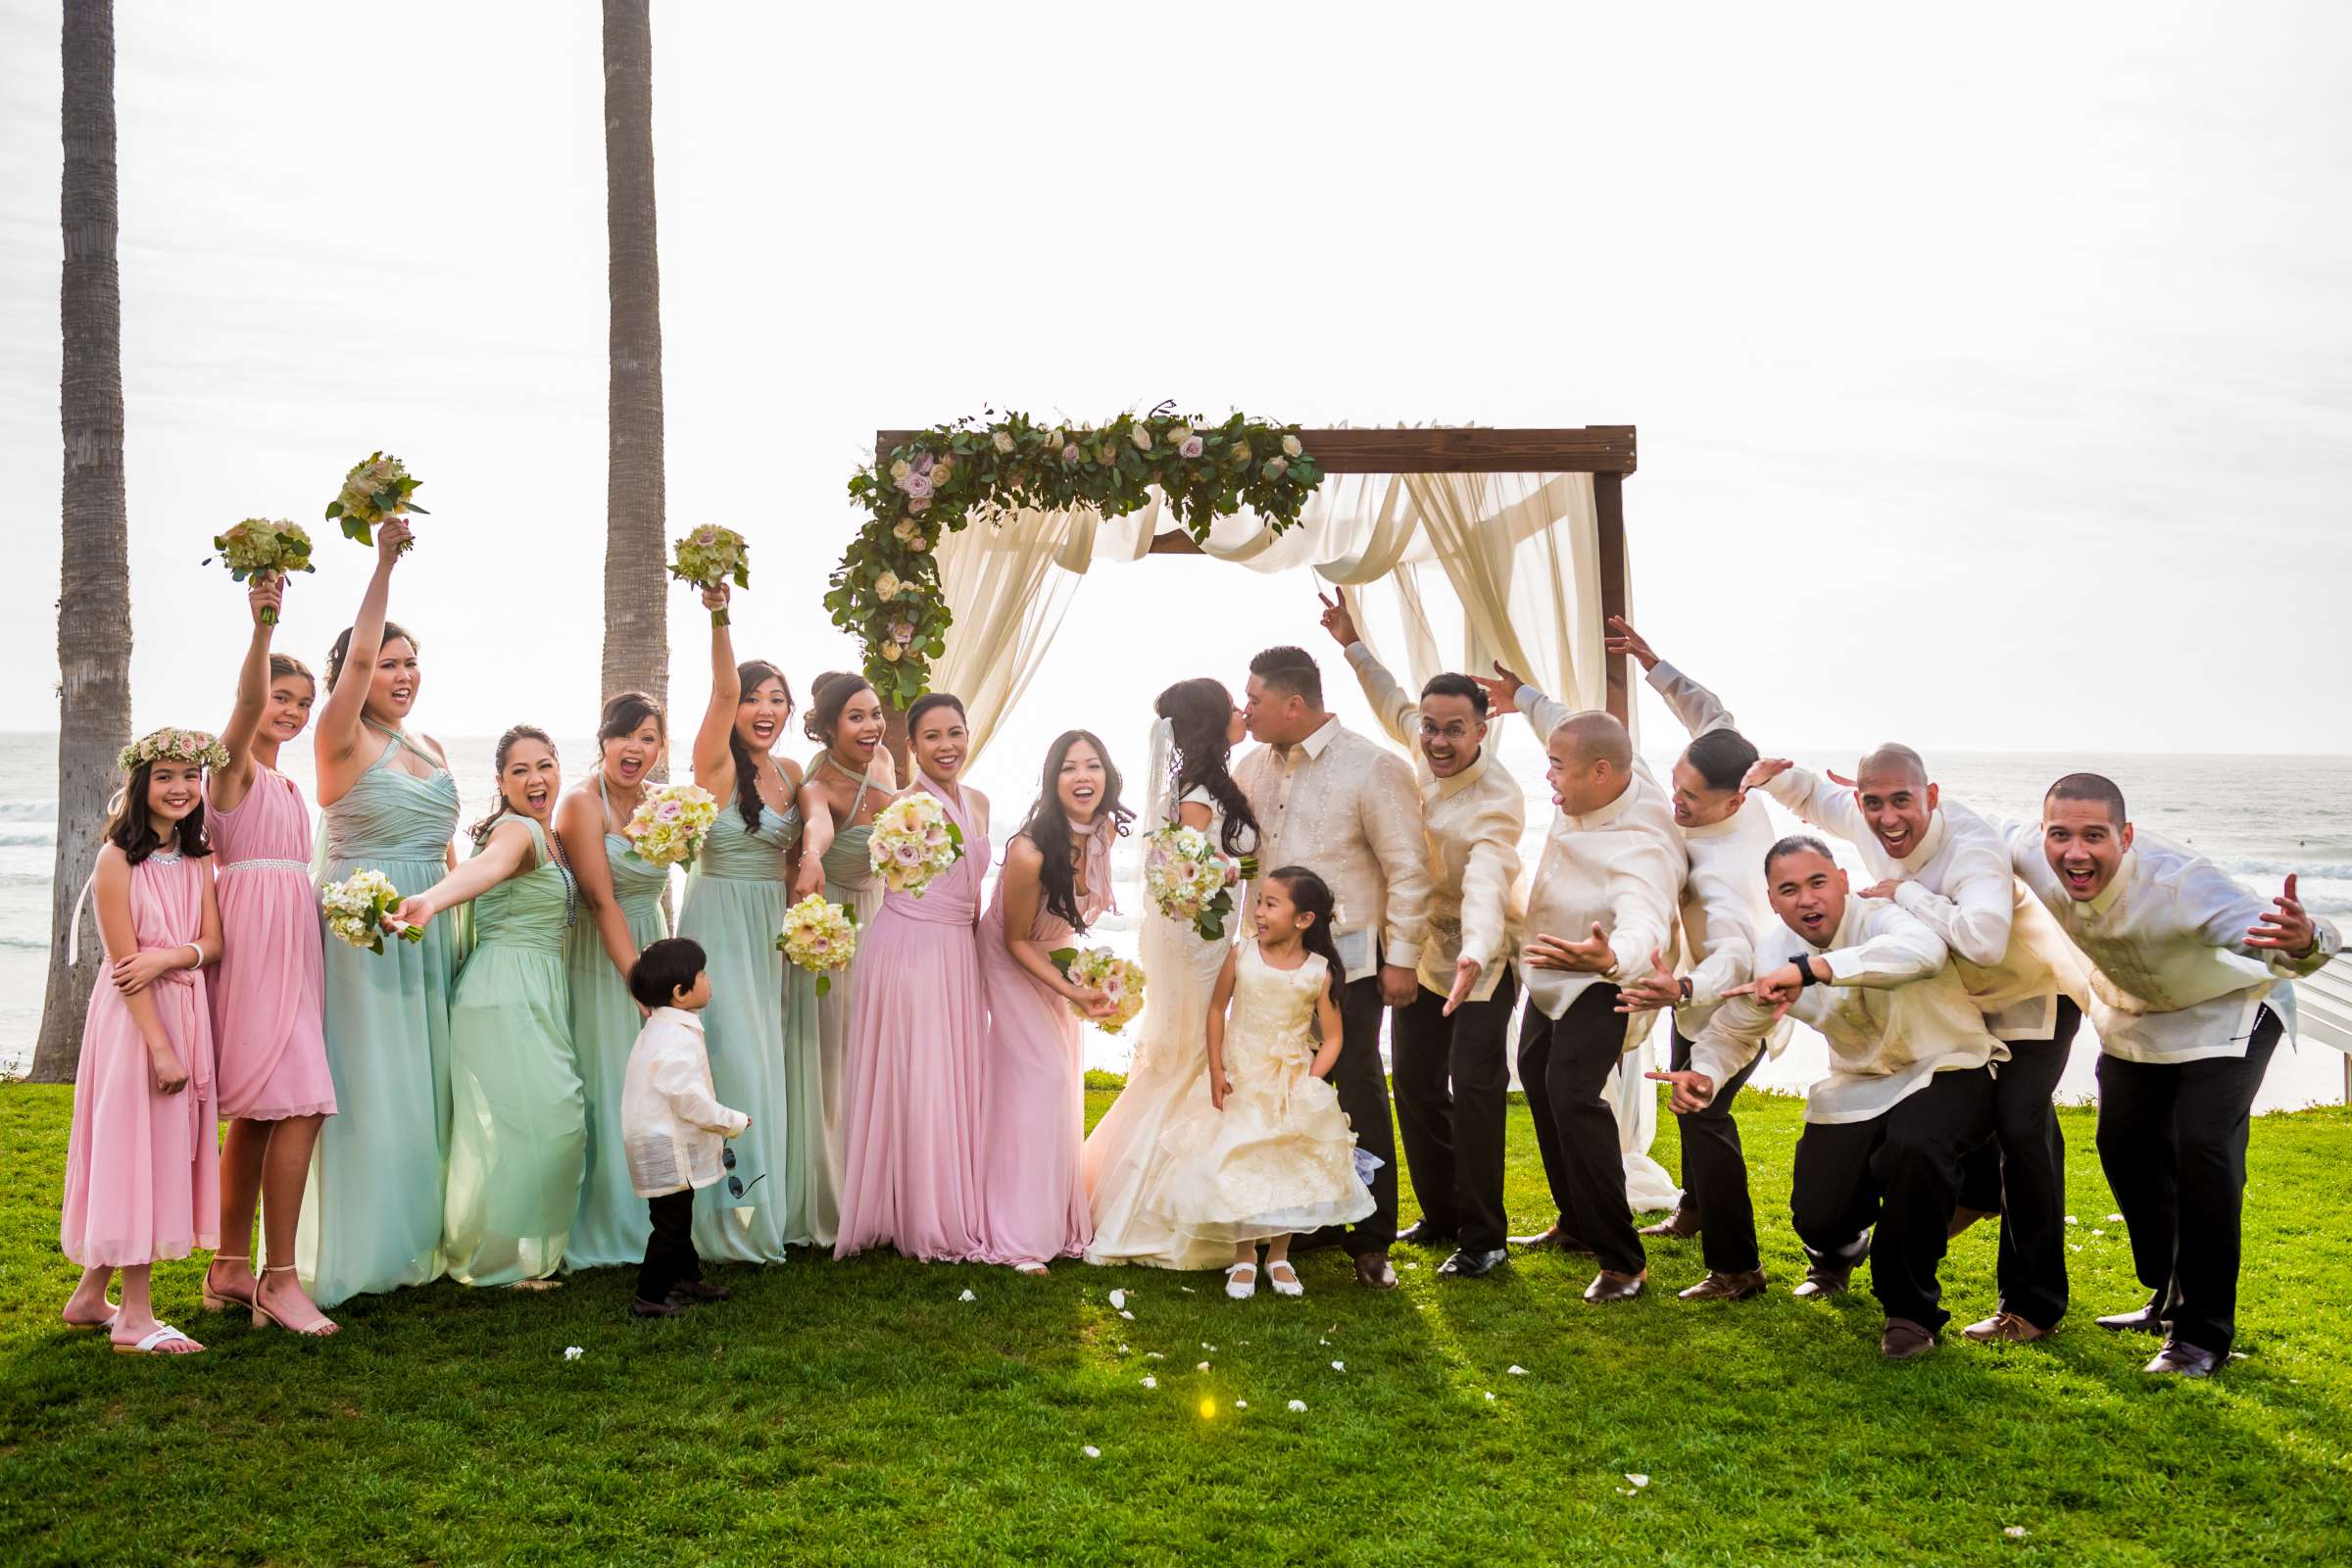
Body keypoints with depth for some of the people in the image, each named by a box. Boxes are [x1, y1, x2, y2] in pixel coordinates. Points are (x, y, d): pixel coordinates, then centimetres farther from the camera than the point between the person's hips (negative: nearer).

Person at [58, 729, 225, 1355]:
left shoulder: (199, 858, 10)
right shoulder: (118, 859, -9)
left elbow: (213, 945, 3)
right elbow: (124, 960, -13)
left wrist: (165, 957, -19)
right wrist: (160, 1046, -18)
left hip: (187, 1013, 7)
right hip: (133, 1019, -6)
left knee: (167, 1149, 10)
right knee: (133, 1147, -2)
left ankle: (90, 1295, 24)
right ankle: (135, 1315, 4)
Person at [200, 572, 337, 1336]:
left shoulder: (287, 784, 20)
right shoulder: (234, 762, -5)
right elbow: (245, 702, -26)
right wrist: (262, 626, -42)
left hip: (291, 944, 9)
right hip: (250, 942, -9)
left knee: (256, 1113, 12)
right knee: (300, 1105, -15)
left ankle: (231, 1270, 19)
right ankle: (278, 1280, -11)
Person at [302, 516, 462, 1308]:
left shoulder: (430, 748, 13)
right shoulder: (344, 742, -7)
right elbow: (357, 655, -22)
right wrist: (385, 562, -27)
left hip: (429, 928, 7)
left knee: (424, 1081, 11)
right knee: (366, 1084, -4)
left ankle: (415, 1236, 22)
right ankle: (355, 1250, 5)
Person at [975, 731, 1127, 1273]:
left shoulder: (1105, 830, -16)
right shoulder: (1030, 852, -35)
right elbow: (1016, 941, -22)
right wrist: (1073, 993, -27)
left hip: (1059, 963, 7)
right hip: (1013, 966, -7)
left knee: (1064, 1085, 12)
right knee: (1037, 1083, -9)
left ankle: (1058, 1220, 26)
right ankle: (1019, 1235, 0)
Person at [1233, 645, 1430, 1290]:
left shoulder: (1374, 769, -10)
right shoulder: (1254, 767, 8)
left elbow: (1409, 870, -9)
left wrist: (1401, 959, -10)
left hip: (1347, 962, -6)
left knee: (1359, 1099, 1)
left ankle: (1372, 1243, 12)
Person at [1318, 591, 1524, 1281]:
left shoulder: (1497, 798, -28)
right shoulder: (1425, 750, -7)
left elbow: (1486, 882, -44)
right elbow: (1394, 705, 17)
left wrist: (1474, 957, -61)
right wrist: (1352, 643, 18)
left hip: (1481, 961, -7)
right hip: (1422, 950, 7)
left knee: (1475, 1091, -11)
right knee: (1415, 1085, 11)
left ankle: (1482, 1239, 1)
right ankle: (1440, 1216, 26)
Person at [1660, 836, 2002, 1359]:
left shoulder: (1878, 918, -25)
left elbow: (1923, 950, -50)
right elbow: (1731, 1029, 8)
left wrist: (1809, 969, -57)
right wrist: (1702, 1073, -17)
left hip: (1944, 1071, -5)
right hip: (1860, 1086, 5)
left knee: (1915, 1146, -38)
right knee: (1817, 1219, -8)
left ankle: (1909, 1310, -15)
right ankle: (1838, 1251, 37)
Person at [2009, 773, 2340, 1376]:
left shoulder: (2179, 882, -43)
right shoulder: (2030, 857, -28)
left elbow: (2273, 937, -55)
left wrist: (2303, 942, -76)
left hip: (2225, 1008, -6)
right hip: (2131, 1013, 6)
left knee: (2201, 1148, -19)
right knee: (2125, 1144, 11)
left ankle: (2203, 1332, -6)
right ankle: (2169, 1299, 32)